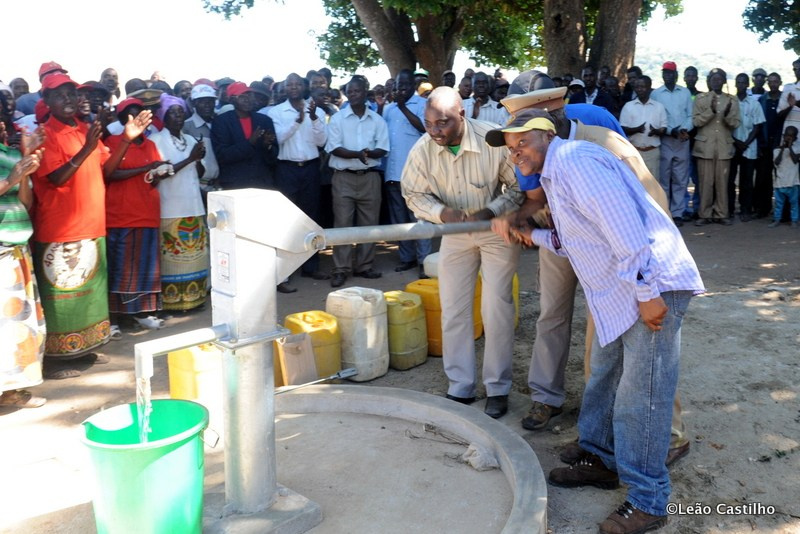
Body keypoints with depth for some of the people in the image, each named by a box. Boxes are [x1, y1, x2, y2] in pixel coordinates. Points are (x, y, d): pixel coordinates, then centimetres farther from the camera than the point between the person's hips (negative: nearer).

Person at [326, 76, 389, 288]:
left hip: (370, 176, 2)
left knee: (369, 223, 6)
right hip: (344, 177, -2)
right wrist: (356, 154, -22)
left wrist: (369, 153, -21)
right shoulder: (337, 118, 2)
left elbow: (383, 149, 1)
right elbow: (333, 148, -7)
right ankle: (341, 269, 1)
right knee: (342, 223, -4)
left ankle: (364, 266, 16)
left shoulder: (377, 120, 7)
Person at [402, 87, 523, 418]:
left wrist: (489, 212, -30)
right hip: (454, 232, 3)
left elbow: (519, 186, -15)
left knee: (496, 309, -3)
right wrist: (442, 213, -27)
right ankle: (460, 388, 18)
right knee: (453, 310, 5)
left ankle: (498, 388, 12)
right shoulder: (423, 149, -19)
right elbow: (414, 194, -7)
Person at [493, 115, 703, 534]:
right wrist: (532, 235, 19)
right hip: (619, 293, 11)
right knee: (603, 377, 19)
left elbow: (627, 231, -24)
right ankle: (601, 461, 35)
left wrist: (646, 293, -24)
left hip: (652, 286, -10)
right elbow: (573, 241, 18)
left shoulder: (575, 161, -18)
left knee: (640, 395, -5)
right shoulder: (554, 174, 15)